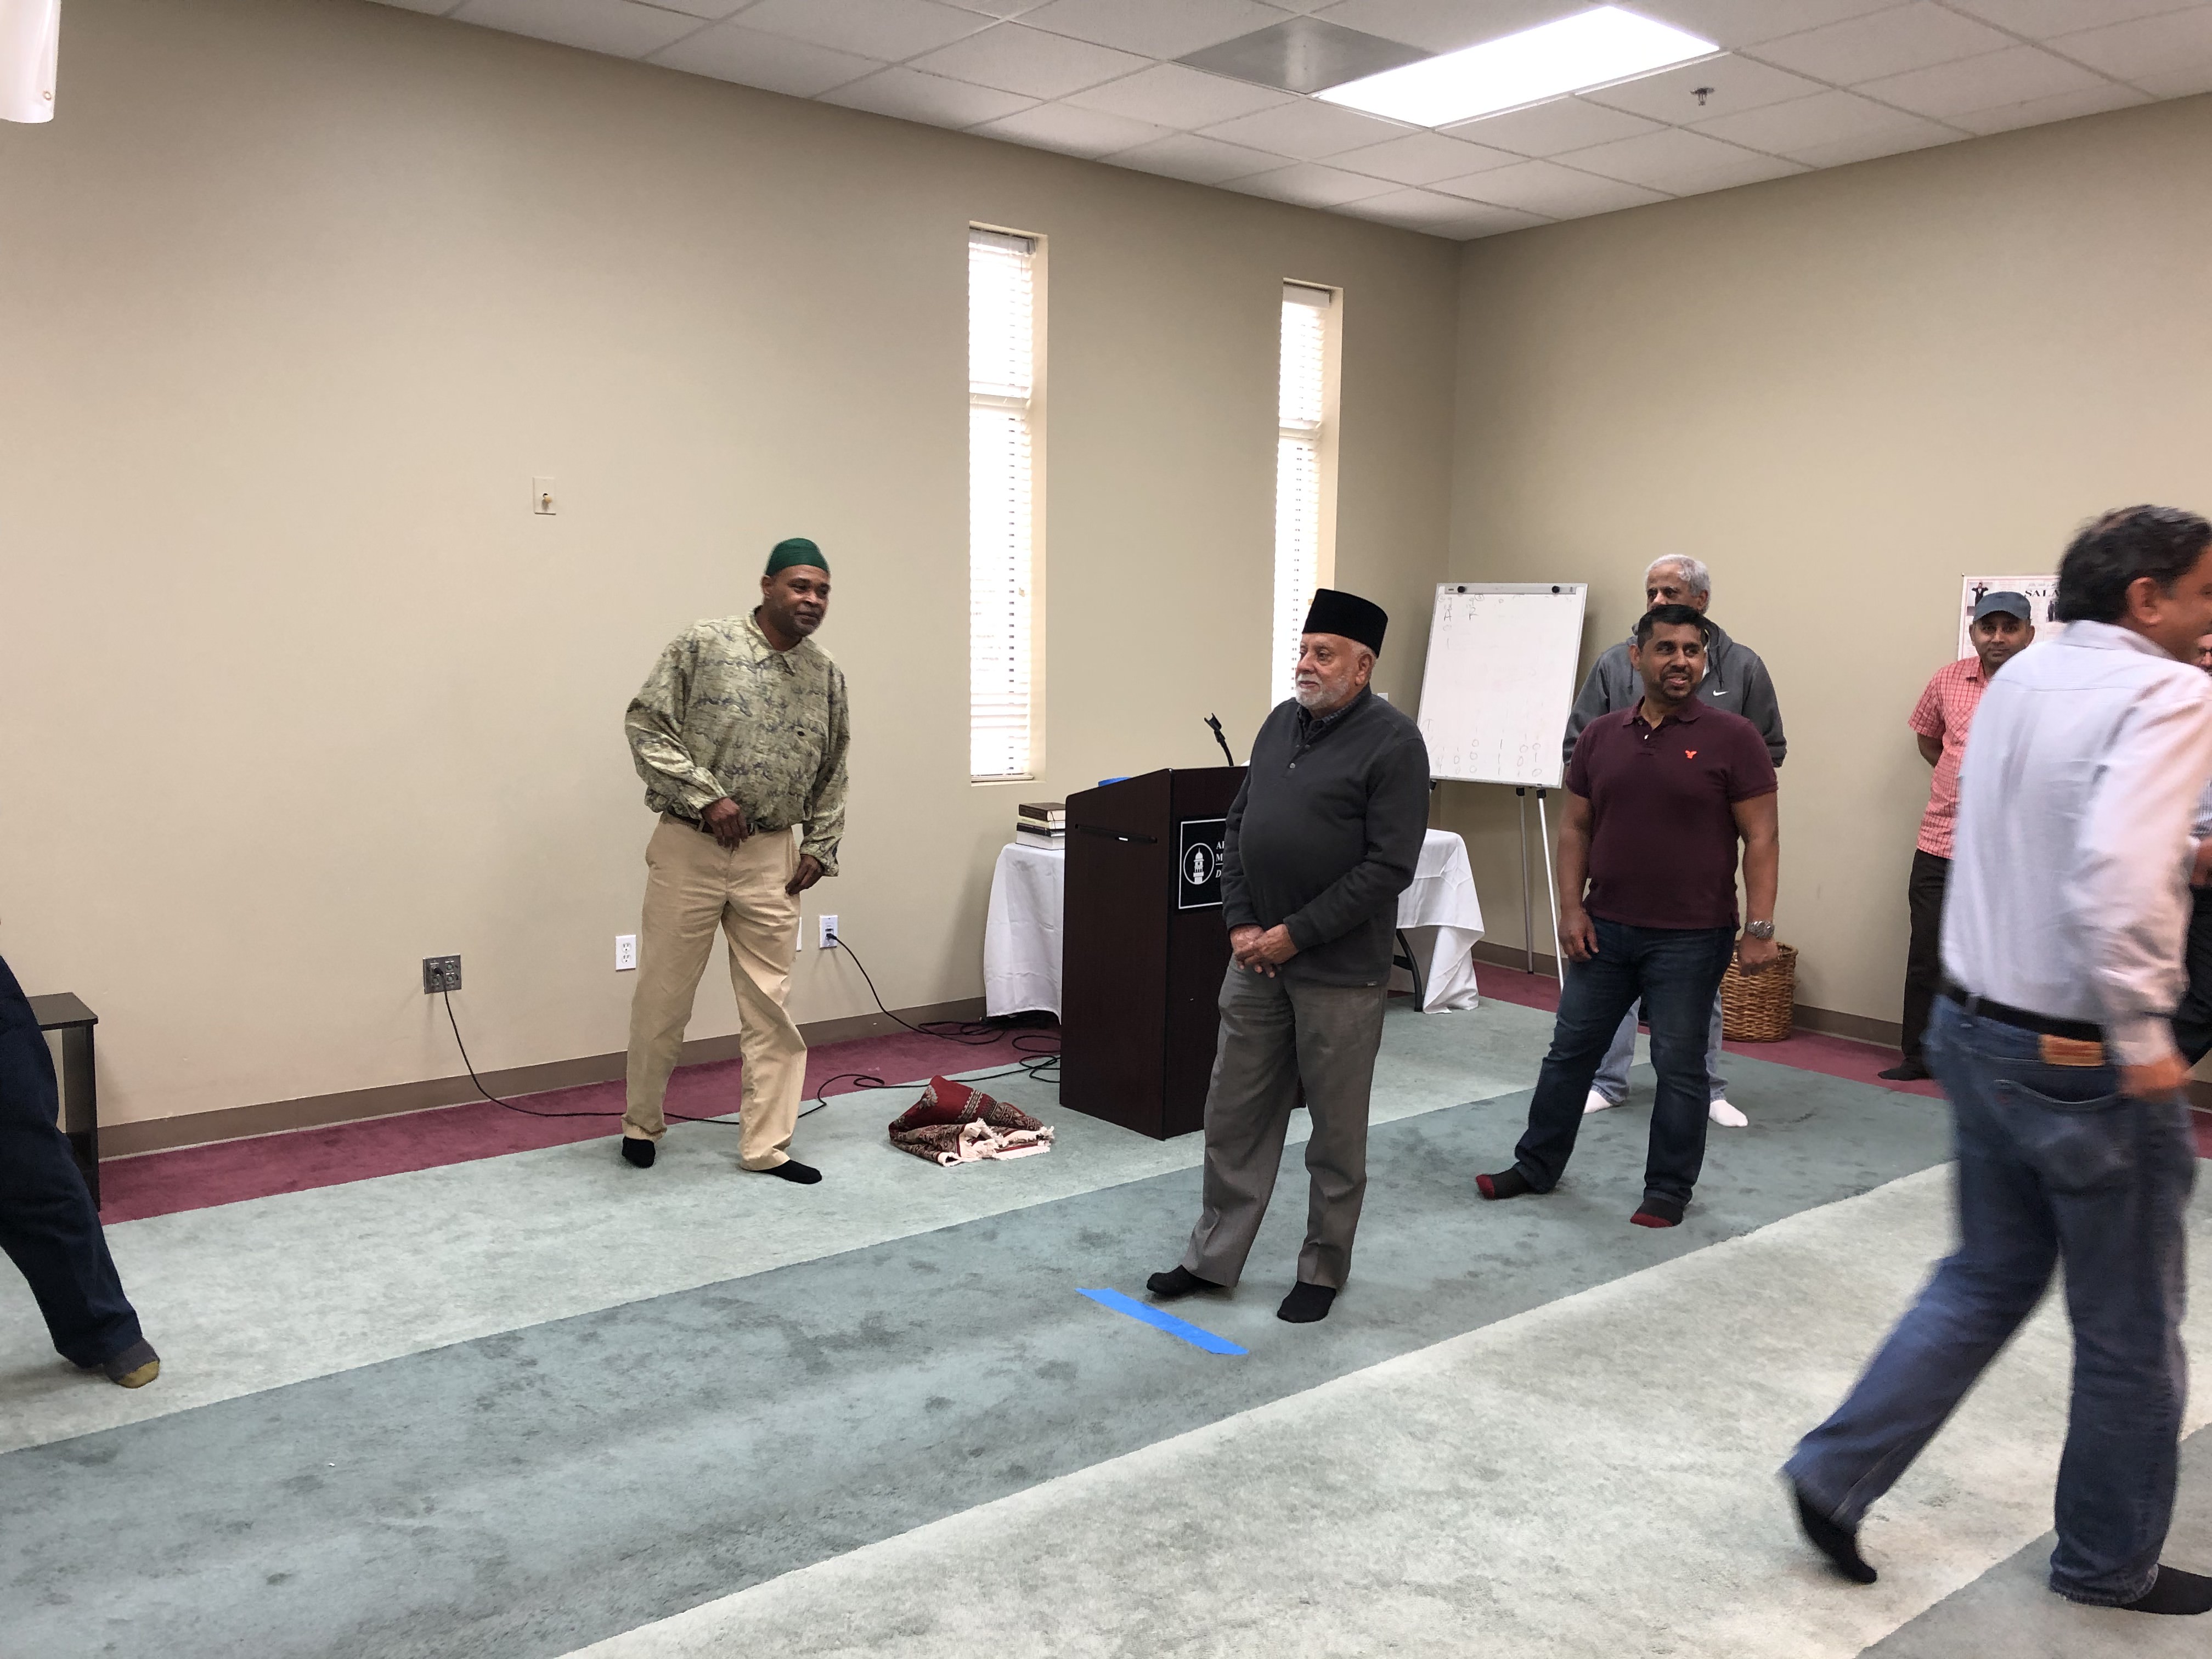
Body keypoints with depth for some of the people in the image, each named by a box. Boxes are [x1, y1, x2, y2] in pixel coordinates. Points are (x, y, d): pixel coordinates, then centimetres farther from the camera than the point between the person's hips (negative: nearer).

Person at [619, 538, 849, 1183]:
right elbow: (646, 726, -8)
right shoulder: (702, 645, -6)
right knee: (663, 996, 6)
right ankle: (641, 1125, 26)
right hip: (689, 846, -3)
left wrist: (821, 847, 8)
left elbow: (832, 775, 16)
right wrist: (706, 796, -15)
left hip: (772, 856, 4)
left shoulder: (827, 676, 8)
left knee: (770, 1004, 4)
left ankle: (766, 1146, 13)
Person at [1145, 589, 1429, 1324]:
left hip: (1340, 972, -6)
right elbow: (1238, 827, 13)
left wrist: (1296, 934, -15)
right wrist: (1241, 923, 1)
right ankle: (1213, 1258, 26)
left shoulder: (1392, 741, -11)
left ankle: (1323, 1271, 24)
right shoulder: (1281, 723, 9)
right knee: (1234, 1116, 13)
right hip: (1255, 958, 6)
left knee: (1336, 1133, 8)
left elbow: (1389, 867, -16)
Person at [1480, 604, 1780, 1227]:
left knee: (1680, 1065, 6)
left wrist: (1760, 928, -13)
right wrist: (1571, 908, 0)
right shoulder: (1601, 736, 6)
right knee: (1571, 1048, 13)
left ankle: (1669, 1189, 21)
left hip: (1691, 938, -4)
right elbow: (1576, 829, 10)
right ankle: (1537, 1166, 27)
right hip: (1605, 930, 4)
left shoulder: (1731, 738, -6)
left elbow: (1761, 839, -8)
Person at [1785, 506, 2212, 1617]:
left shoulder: (2019, 678, 6)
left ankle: (1837, 1472, 18)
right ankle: (2109, 1565, 30)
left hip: (1977, 1027, 8)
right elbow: (2116, 878, -32)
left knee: (1986, 1278, 22)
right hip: (2083, 1058, -7)